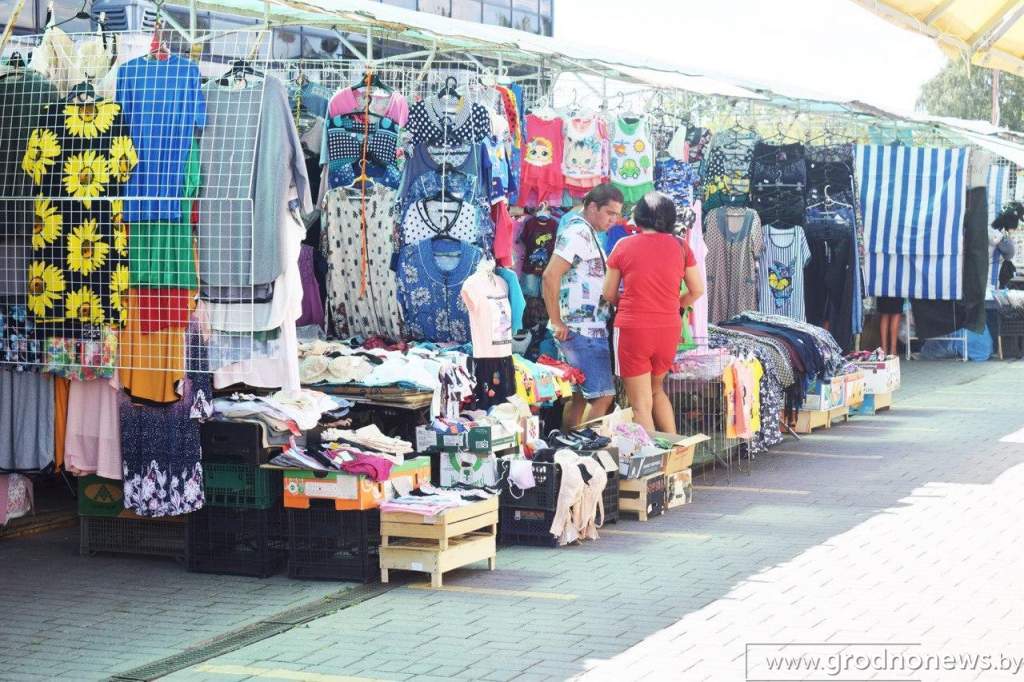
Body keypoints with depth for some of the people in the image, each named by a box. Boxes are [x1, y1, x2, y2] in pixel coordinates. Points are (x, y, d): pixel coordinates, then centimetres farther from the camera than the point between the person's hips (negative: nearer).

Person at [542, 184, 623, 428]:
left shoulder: (588, 233, 18)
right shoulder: (577, 233, -14)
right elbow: (550, 276, -22)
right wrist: (557, 323, -19)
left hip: (592, 330, 10)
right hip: (582, 332, -10)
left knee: (580, 396, 12)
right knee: (602, 396, -10)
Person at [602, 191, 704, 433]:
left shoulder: (624, 246, -3)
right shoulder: (680, 246, 0)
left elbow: (609, 295, 3)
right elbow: (697, 290, 5)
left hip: (632, 330, -3)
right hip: (669, 329, 3)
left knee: (641, 405, 5)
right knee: (656, 389, 25)